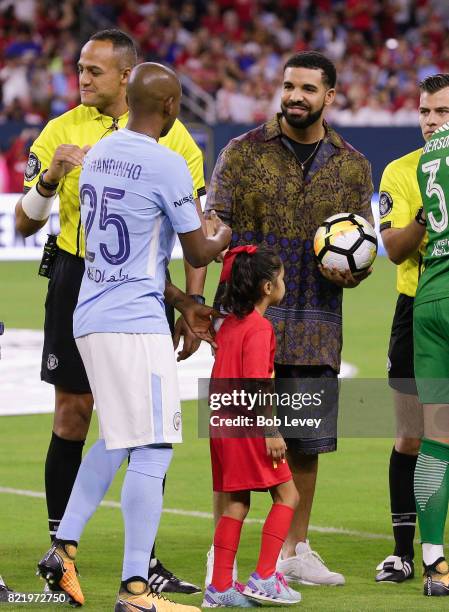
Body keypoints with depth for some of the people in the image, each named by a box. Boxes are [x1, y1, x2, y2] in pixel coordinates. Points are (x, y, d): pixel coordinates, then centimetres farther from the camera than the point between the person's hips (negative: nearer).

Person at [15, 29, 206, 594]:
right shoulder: (61, 131, 1)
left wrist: (193, 305, 1)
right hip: (79, 282, -1)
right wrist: (50, 178, -17)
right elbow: (24, 223, 2)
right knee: (72, 415, 1)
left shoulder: (170, 135, 2)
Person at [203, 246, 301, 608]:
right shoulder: (259, 328, -13)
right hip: (249, 426, -9)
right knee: (287, 495, -1)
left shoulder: (229, 324, 14)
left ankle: (221, 587, 9)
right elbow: (256, 383, -21)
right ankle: (263, 577, -7)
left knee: (236, 503, 11)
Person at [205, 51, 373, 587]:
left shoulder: (351, 166, 10)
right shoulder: (243, 153, 1)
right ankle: (222, 555, 3)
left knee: (306, 442, 7)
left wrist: (352, 271, -9)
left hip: (316, 326, 3)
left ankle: (293, 552, 20)